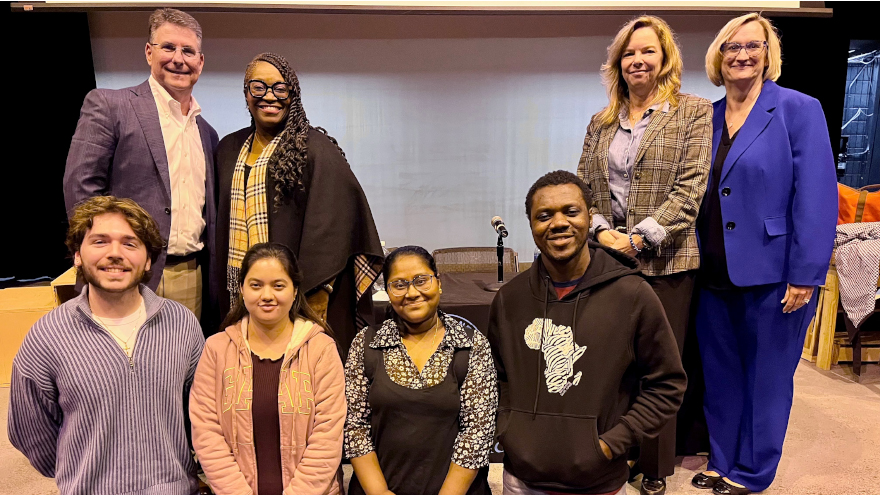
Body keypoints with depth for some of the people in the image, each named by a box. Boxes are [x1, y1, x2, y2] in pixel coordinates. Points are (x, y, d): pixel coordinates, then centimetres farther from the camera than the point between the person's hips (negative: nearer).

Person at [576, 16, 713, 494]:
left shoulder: (694, 112, 1)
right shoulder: (602, 122, 13)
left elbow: (689, 189, -8)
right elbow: (583, 184, 9)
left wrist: (639, 239, -15)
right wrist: (601, 231, -8)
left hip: (663, 261, -3)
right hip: (606, 257, 4)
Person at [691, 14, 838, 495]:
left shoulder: (798, 109, -6)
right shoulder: (708, 118, 8)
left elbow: (817, 197, -12)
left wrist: (805, 276, -17)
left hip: (771, 274, -5)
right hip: (715, 275, 5)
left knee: (766, 377, 10)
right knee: (720, 374, 15)